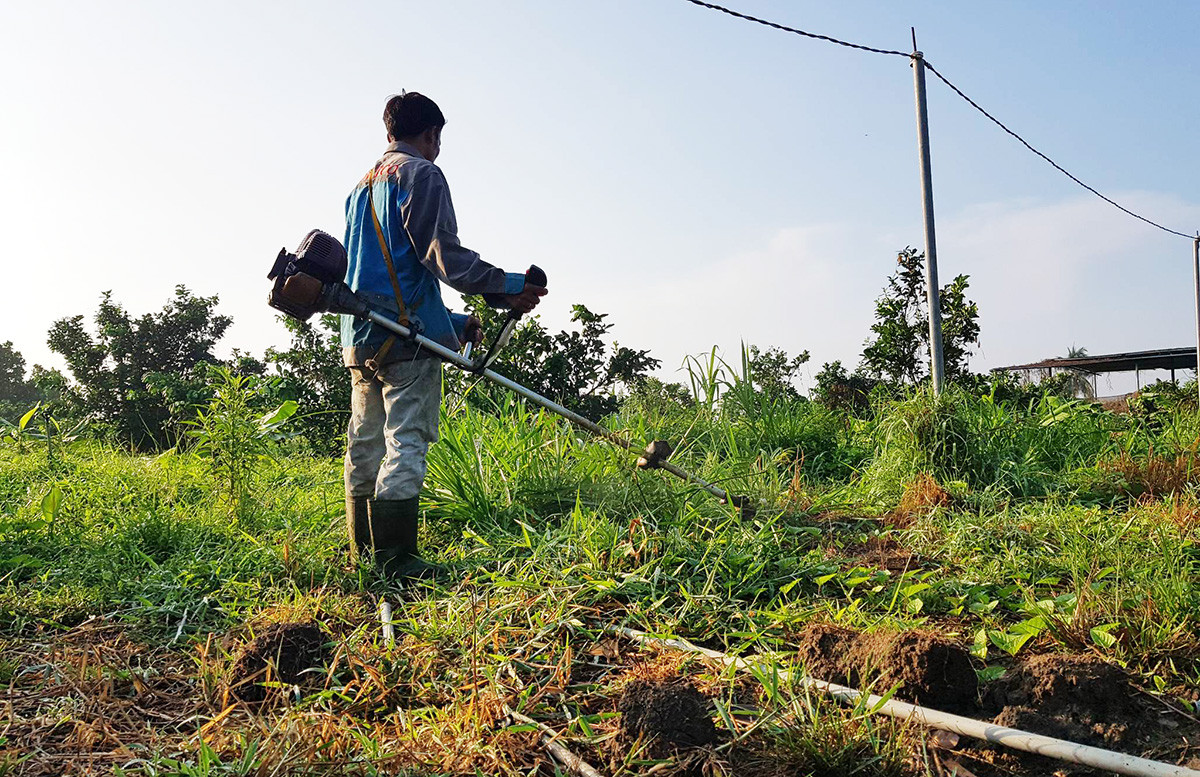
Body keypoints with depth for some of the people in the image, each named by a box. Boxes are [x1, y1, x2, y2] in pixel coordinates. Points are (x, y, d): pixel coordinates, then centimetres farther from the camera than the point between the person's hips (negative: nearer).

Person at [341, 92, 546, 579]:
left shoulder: (361, 187, 27)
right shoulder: (420, 174, -1)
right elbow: (442, 255, -13)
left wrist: (454, 323, 28)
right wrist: (508, 288, -5)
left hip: (360, 336, 9)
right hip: (408, 332, -9)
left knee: (365, 445, 9)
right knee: (406, 442, -9)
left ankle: (364, 555, 14)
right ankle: (395, 560, -11)